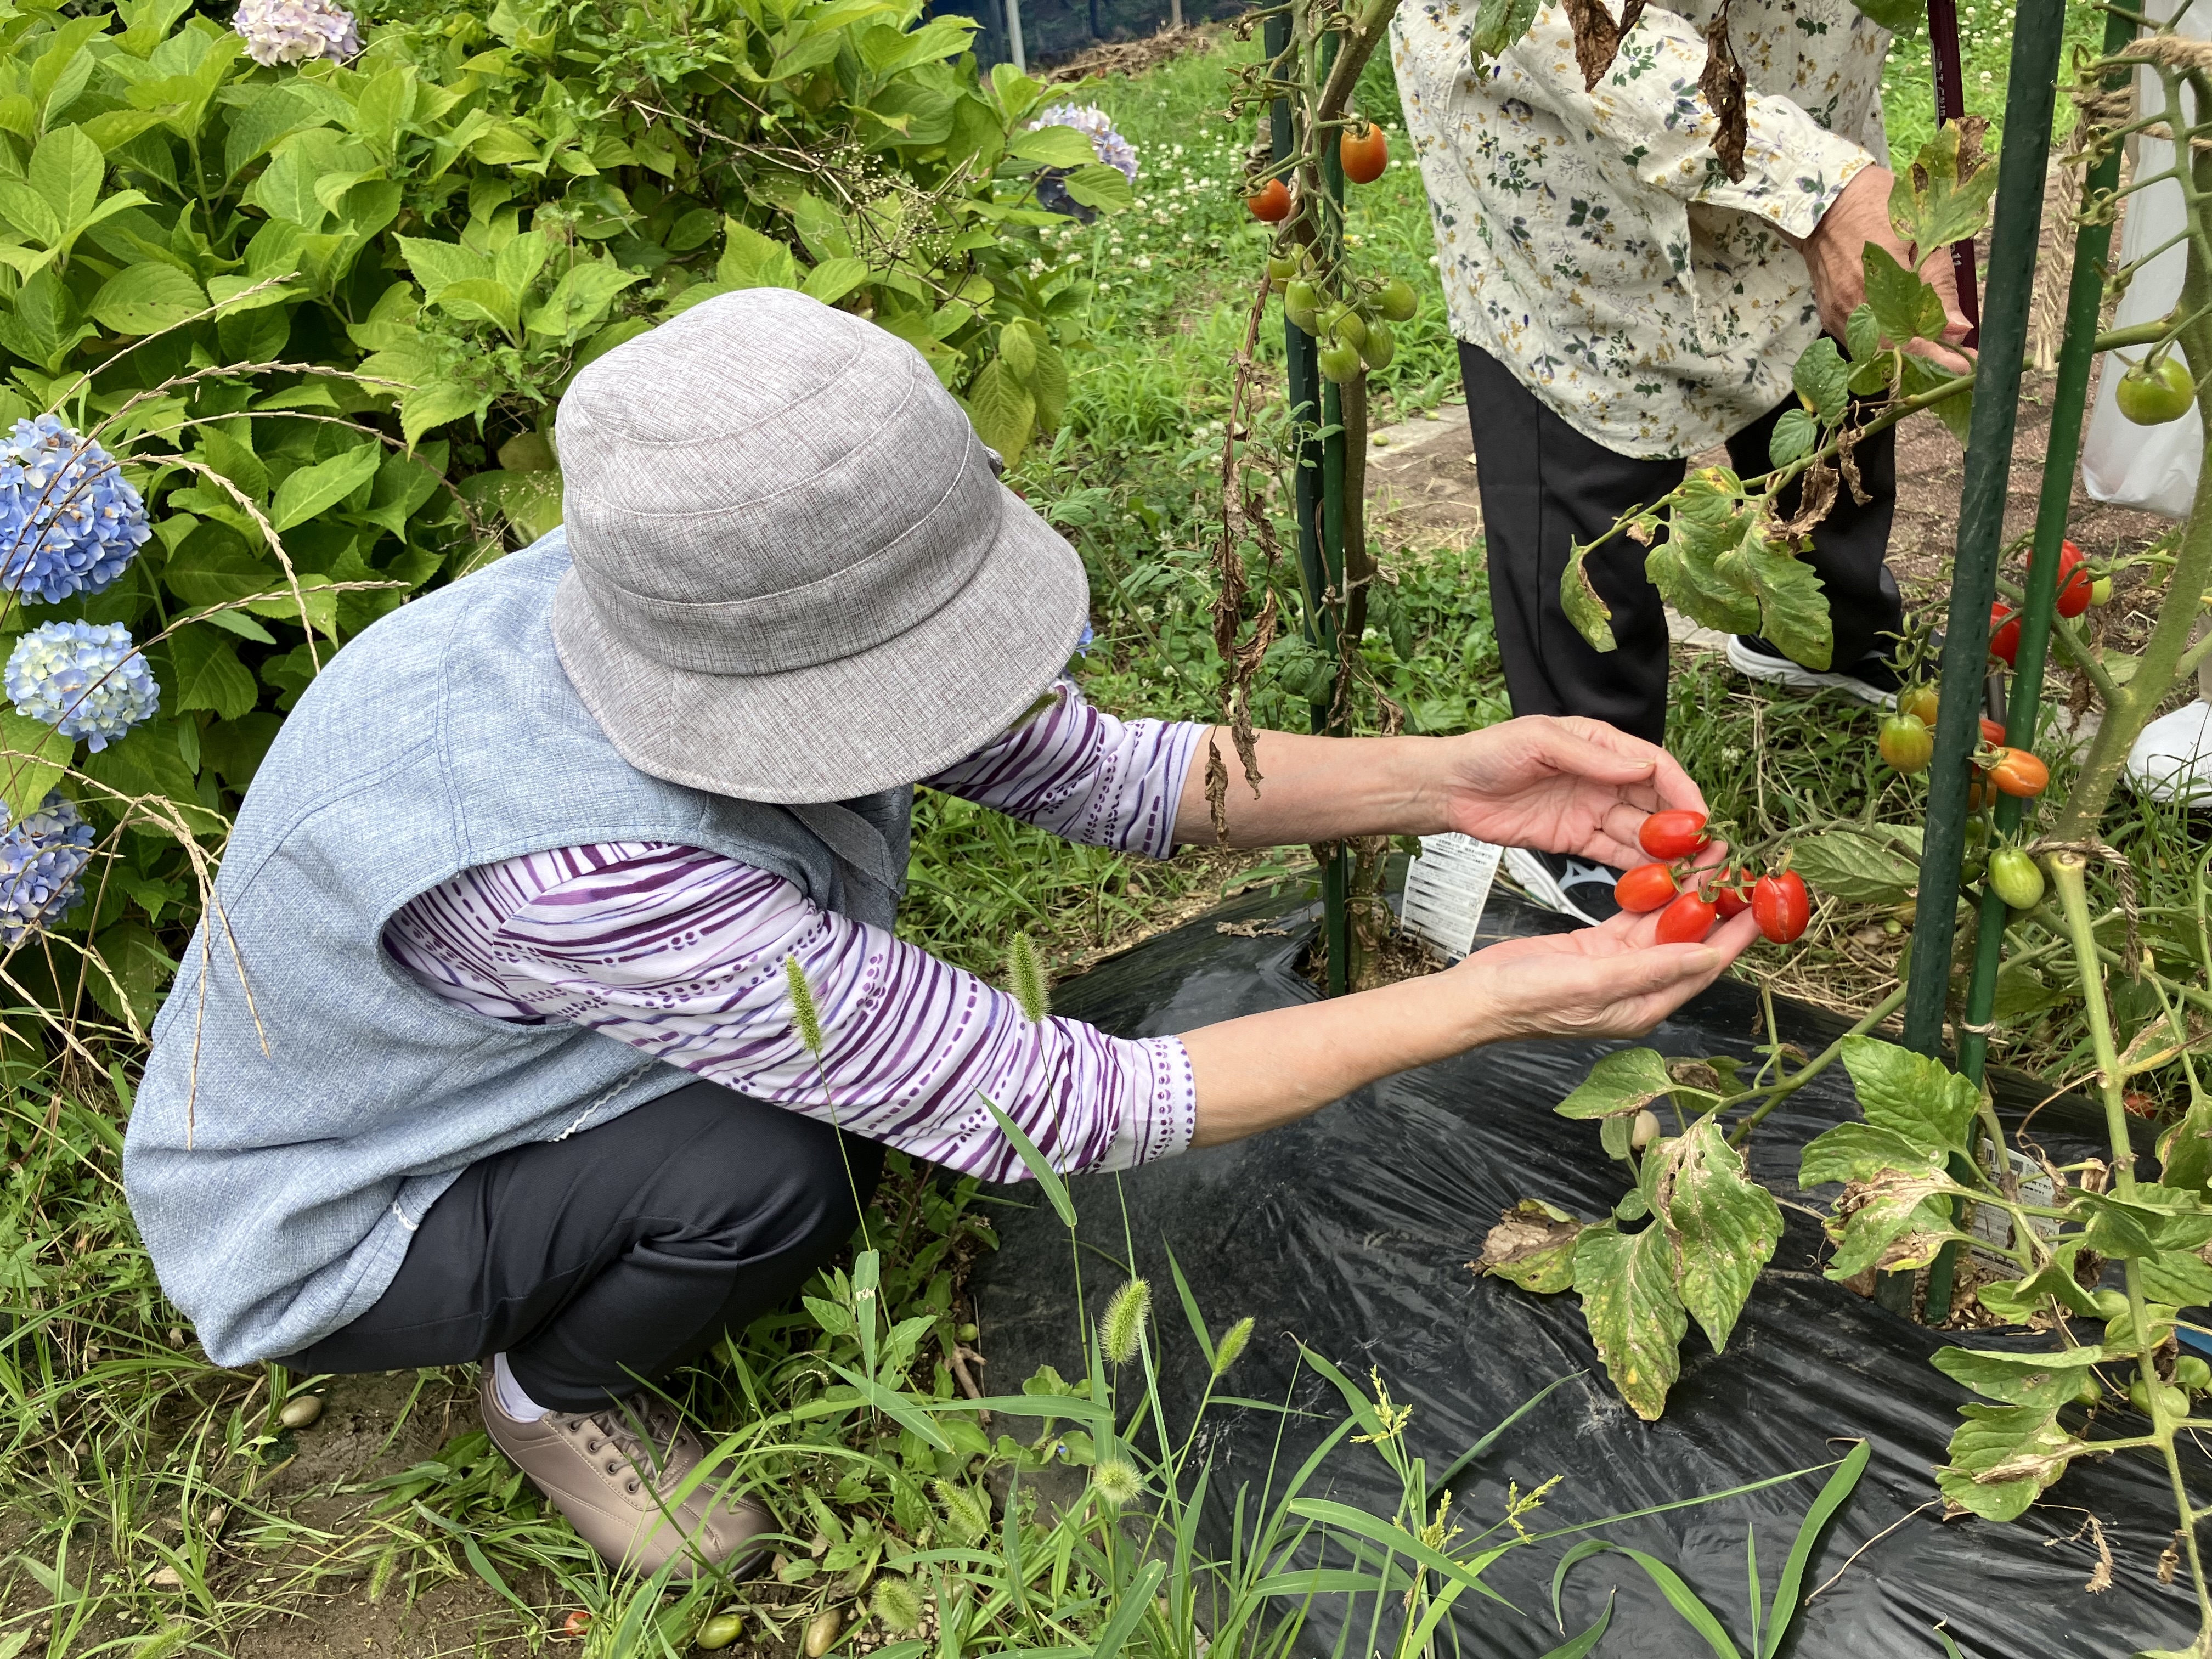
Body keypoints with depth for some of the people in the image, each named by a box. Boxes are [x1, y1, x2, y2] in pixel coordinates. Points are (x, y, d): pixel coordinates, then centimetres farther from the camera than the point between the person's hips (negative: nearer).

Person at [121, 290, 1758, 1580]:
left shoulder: (722, 606, -22)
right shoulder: (568, 864, -43)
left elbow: (1097, 767, -13)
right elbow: (1048, 1106, -37)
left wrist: (1448, 779, -24)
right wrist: (1497, 997, -36)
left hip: (503, 1070, 7)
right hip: (325, 1223, -7)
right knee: (772, 1168, -28)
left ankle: (580, 1312, 20)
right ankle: (556, 1393, 5)